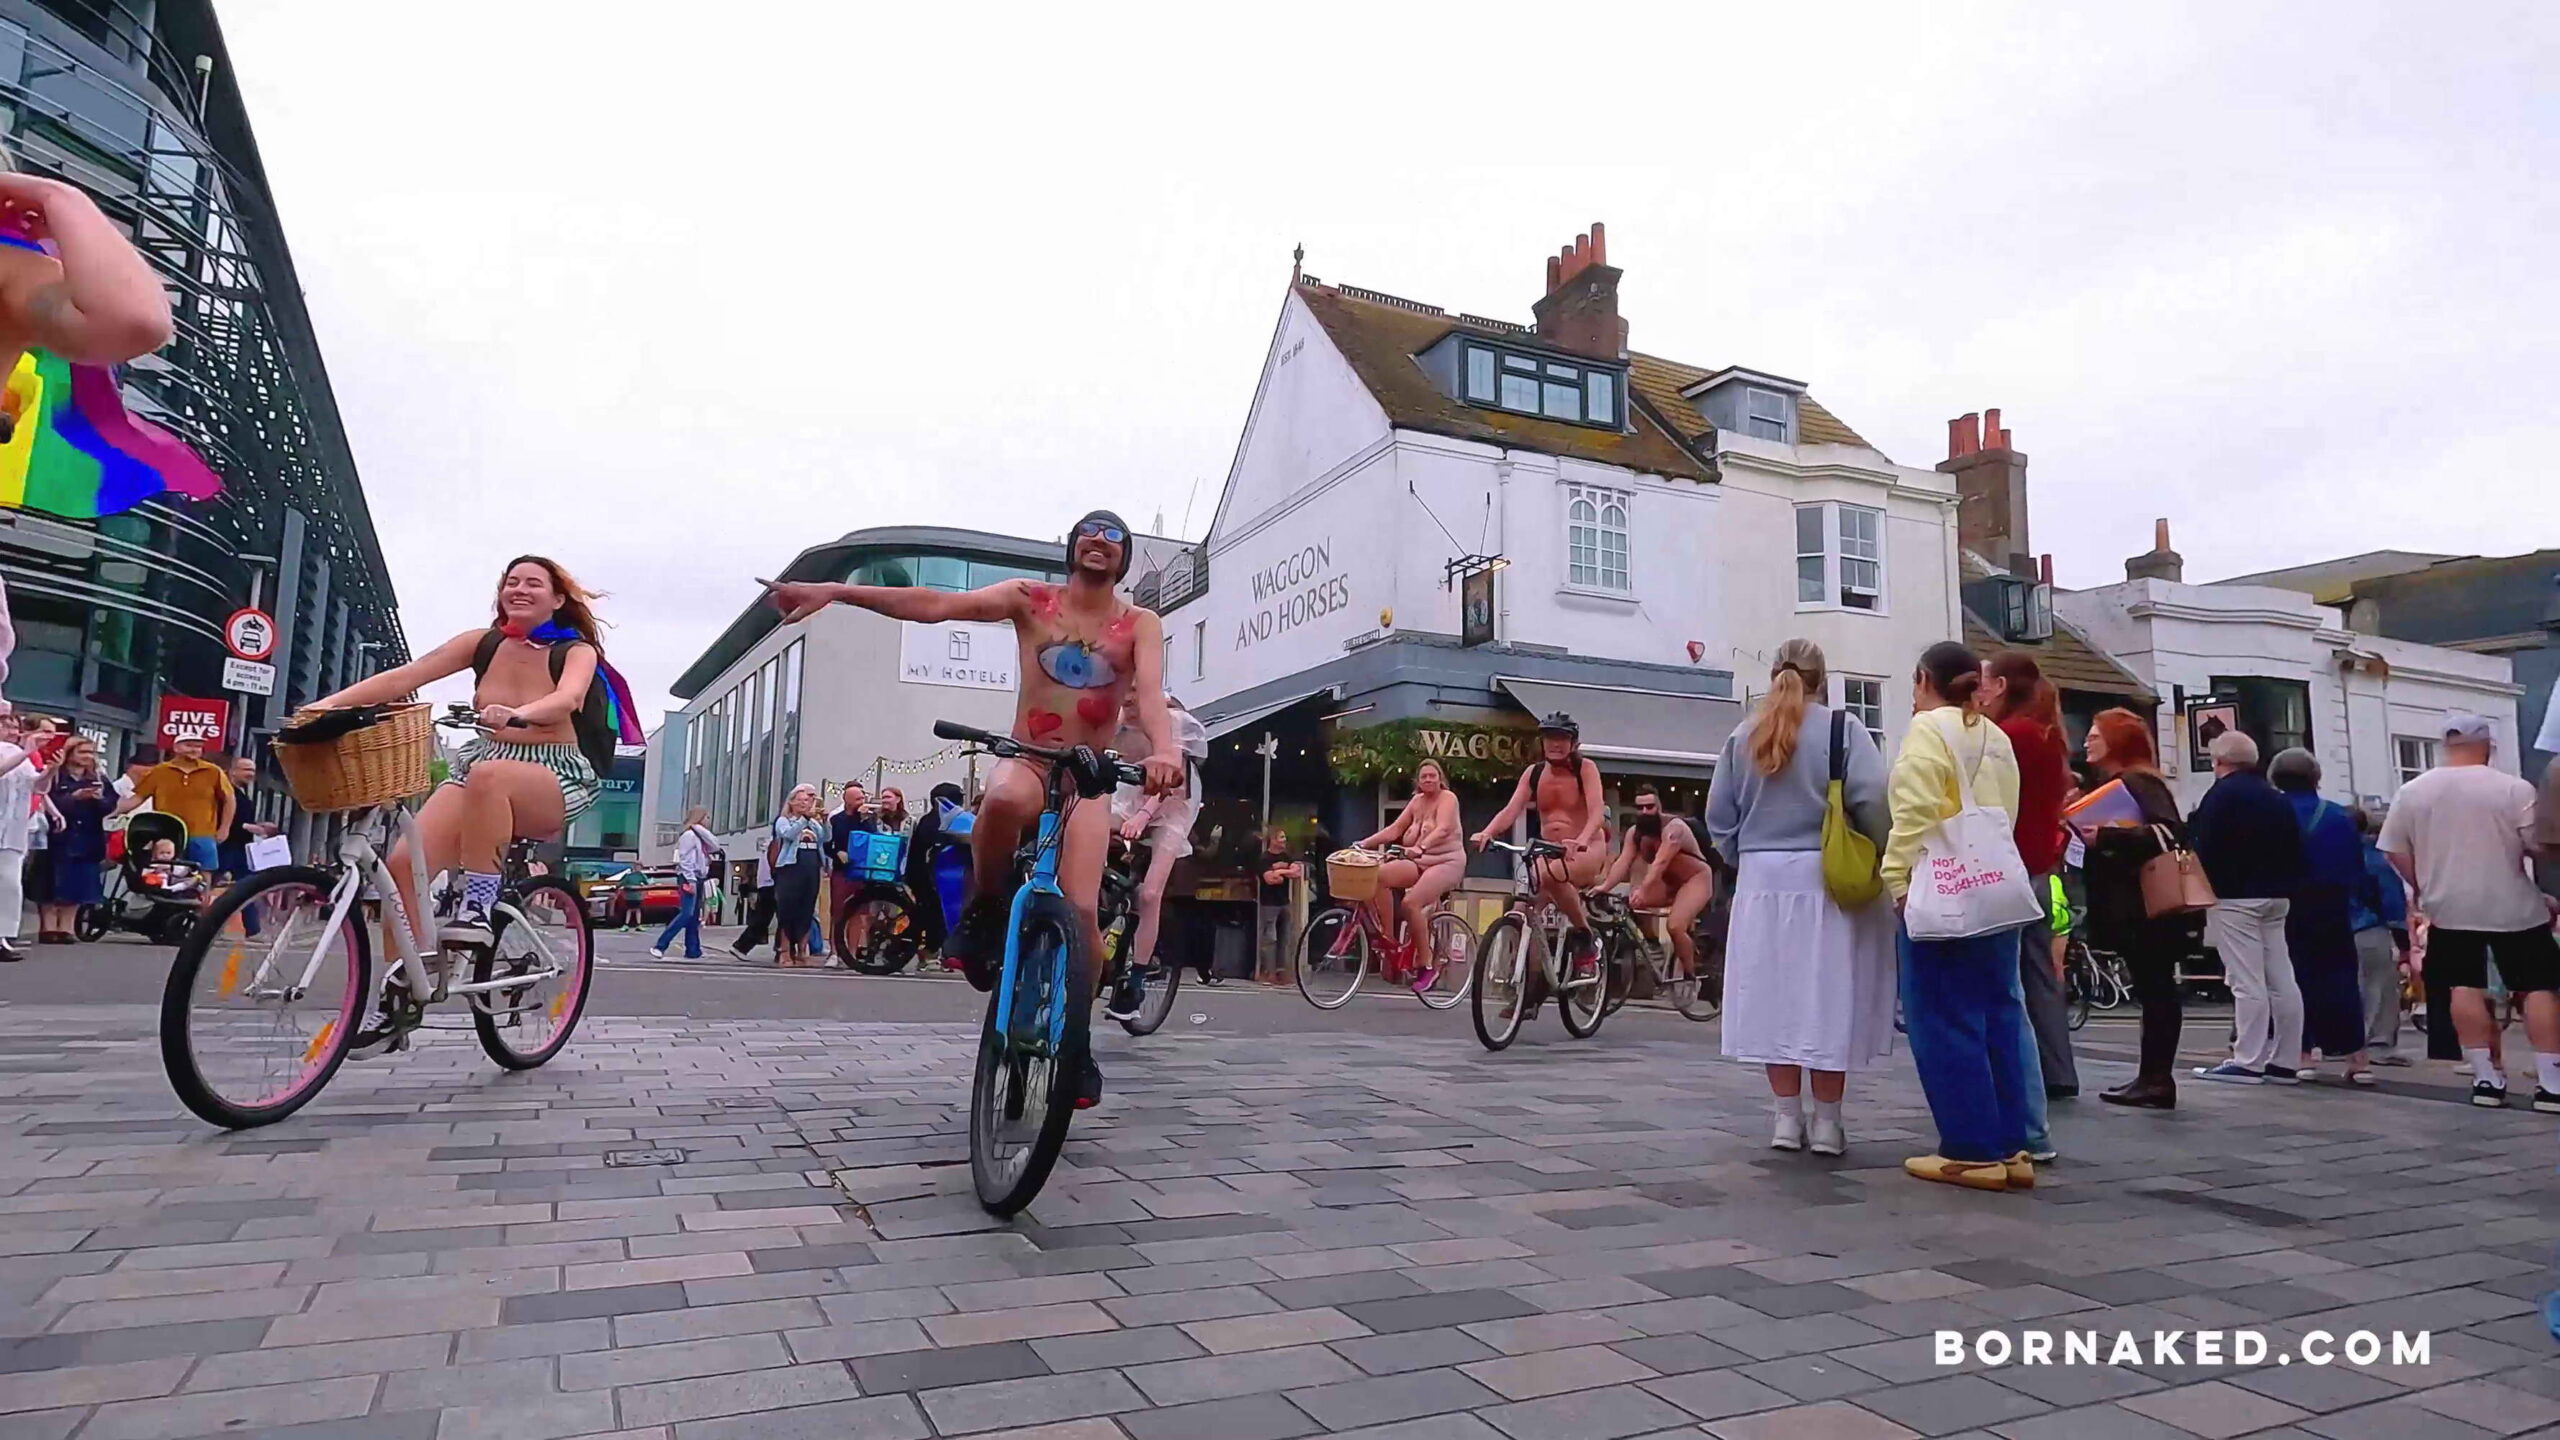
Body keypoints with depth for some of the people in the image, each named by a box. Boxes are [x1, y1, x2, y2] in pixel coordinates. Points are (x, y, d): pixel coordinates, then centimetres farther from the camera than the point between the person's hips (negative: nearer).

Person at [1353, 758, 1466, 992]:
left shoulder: (1447, 798, -7)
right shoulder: (1417, 801, 13)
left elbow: (1443, 829, -24)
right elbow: (1394, 829, 7)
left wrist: (1420, 847, -41)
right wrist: (1366, 843, -6)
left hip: (1446, 862, -6)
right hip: (1420, 862, 6)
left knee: (1411, 902, -29)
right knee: (1379, 875, -20)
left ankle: (1427, 966, -15)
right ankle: (1390, 941, -14)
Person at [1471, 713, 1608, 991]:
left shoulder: (1585, 768, -7)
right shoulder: (1533, 773, 3)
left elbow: (1597, 811, -21)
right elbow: (1511, 810, -8)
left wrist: (1580, 841, -41)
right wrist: (1486, 832, -29)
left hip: (1587, 850, -5)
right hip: (1549, 851, 5)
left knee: (1551, 875, -37)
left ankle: (1585, 939, -16)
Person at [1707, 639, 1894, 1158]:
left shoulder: (1743, 736, 6)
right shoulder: (1843, 728, -4)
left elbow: (1719, 816, 6)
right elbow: (1872, 800, -13)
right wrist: (1880, 857, 1)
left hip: (1762, 882, 3)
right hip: (1827, 881, -3)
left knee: (1777, 996, 8)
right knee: (1828, 997, 4)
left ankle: (1787, 1117, 13)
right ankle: (1826, 1121, 10)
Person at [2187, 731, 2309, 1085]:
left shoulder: (2221, 794, -9)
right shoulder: (2277, 798, 16)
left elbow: (2205, 850, -16)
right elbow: (2295, 852, 18)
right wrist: (2286, 888, 21)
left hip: (2235, 897, -8)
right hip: (2276, 898, 8)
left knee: (2247, 983, -8)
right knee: (2281, 980, 7)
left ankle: (2248, 1062, -7)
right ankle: (2284, 1062, 12)